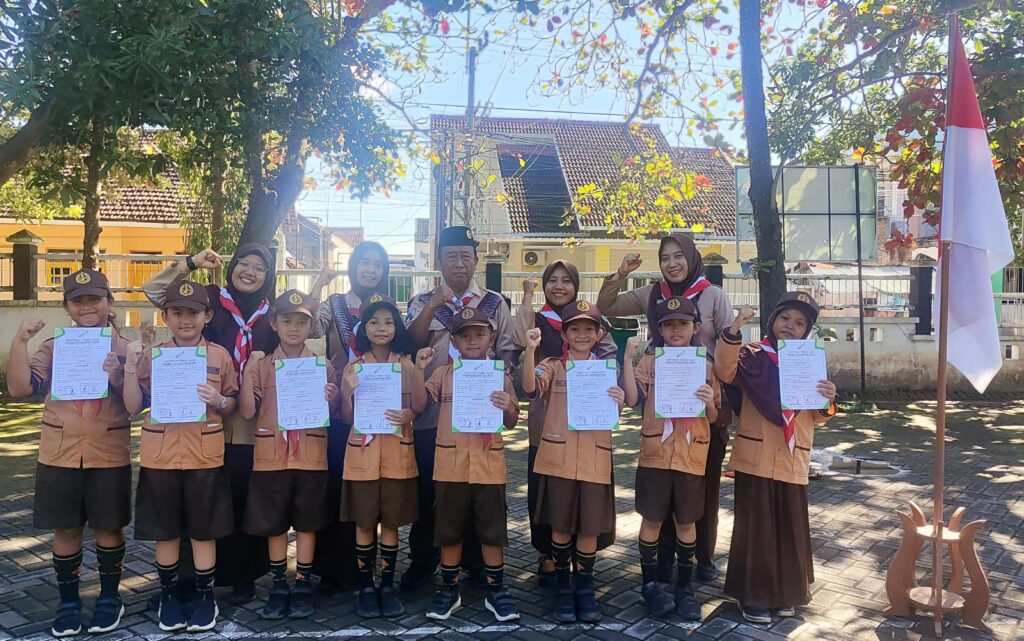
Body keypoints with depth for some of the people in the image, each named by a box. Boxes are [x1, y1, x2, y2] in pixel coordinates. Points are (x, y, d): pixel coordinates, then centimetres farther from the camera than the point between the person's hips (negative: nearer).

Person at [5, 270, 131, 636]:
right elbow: (20, 389, -7)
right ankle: (68, 601, 25)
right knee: (65, 529, 9)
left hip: (109, 454, -1)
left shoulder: (125, 349, 0)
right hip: (59, 454, 1)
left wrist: (117, 376, -24)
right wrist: (20, 341, -13)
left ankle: (109, 597, 24)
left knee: (109, 527, 8)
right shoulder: (52, 347, 4)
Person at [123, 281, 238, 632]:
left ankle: (206, 596, 23)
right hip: (160, 454, 1)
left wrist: (219, 401, -15)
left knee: (204, 530, 8)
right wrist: (130, 365, -11)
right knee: (165, 530, 11)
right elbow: (133, 406, 0)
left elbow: (233, 404, 7)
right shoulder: (152, 355, 2)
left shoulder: (221, 356, 0)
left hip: (205, 455, -1)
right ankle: (168, 594, 29)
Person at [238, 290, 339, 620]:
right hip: (270, 456, 0)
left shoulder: (323, 366, 4)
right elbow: (247, 412, -4)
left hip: (311, 457, 0)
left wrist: (332, 400, -14)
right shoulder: (261, 364, 3)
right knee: (274, 524, 9)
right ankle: (279, 584, 23)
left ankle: (303, 584, 20)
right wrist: (247, 372, -15)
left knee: (307, 523, 7)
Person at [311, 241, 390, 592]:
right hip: (339, 407, -1)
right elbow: (309, 329, -13)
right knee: (334, 484, 2)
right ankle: (330, 566, 15)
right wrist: (316, 288, -19)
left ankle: (359, 566, 19)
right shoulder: (335, 304, 6)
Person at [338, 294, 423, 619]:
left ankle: (387, 586, 19)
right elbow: (347, 418, 2)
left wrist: (416, 372, -17)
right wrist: (347, 392, -17)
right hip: (362, 454, 0)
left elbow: (421, 407, -1)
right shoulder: (353, 367, 3)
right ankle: (366, 587, 19)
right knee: (364, 523, 6)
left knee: (391, 522, 7)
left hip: (396, 453, 0)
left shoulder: (407, 365, 3)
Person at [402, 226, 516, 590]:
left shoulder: (495, 303, 7)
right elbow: (410, 344, -9)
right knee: (426, 487, 6)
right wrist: (433, 305, -17)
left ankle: (475, 560, 24)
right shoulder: (422, 302, 7)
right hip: (431, 412, 0)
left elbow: (506, 354, 7)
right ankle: (423, 560, 22)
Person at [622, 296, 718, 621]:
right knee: (652, 520, 6)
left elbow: (714, 418, 7)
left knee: (686, 522, 11)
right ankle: (650, 584, 21)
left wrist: (710, 403, -15)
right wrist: (628, 357, -19)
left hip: (692, 454, 1)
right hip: (655, 452, -1)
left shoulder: (705, 365, 4)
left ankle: (684, 586, 25)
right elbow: (632, 398, -14)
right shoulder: (650, 361, 0)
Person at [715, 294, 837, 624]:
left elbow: (816, 416, 9)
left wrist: (828, 401, -13)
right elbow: (725, 371, -23)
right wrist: (733, 332, -35)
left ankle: (785, 593, 29)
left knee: (790, 529, 12)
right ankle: (752, 595, 15)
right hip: (755, 457, -4)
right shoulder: (753, 355, -2)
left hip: (792, 460, 4)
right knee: (755, 527, 2)